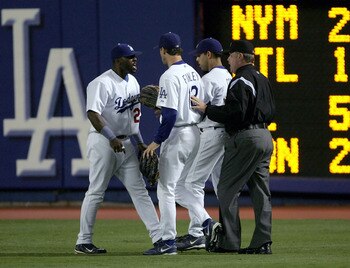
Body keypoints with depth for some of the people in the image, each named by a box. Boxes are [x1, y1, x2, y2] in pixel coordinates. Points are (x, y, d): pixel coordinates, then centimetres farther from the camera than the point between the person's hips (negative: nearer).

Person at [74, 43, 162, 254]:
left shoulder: (132, 82, 12)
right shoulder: (102, 83, -15)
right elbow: (93, 114, -25)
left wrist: (140, 142, 16)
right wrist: (112, 138, -32)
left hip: (125, 144, 8)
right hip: (103, 142, -8)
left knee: (139, 189, 5)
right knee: (96, 192, -3)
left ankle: (158, 236, 5)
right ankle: (83, 242, 3)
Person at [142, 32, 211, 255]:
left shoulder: (170, 76, -16)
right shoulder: (194, 74, 11)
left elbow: (170, 115, -22)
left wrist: (157, 142, -16)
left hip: (176, 135, -9)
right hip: (195, 134, 9)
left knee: (166, 189, -1)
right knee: (178, 187, 19)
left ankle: (168, 242, -1)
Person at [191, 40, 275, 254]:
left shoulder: (241, 81, -11)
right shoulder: (263, 80, 19)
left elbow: (235, 113, -19)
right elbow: (271, 113, 21)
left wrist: (207, 109, -12)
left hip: (246, 138, -9)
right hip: (266, 137, 9)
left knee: (227, 188, -4)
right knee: (261, 191, 7)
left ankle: (228, 241, -7)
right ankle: (263, 242, 2)